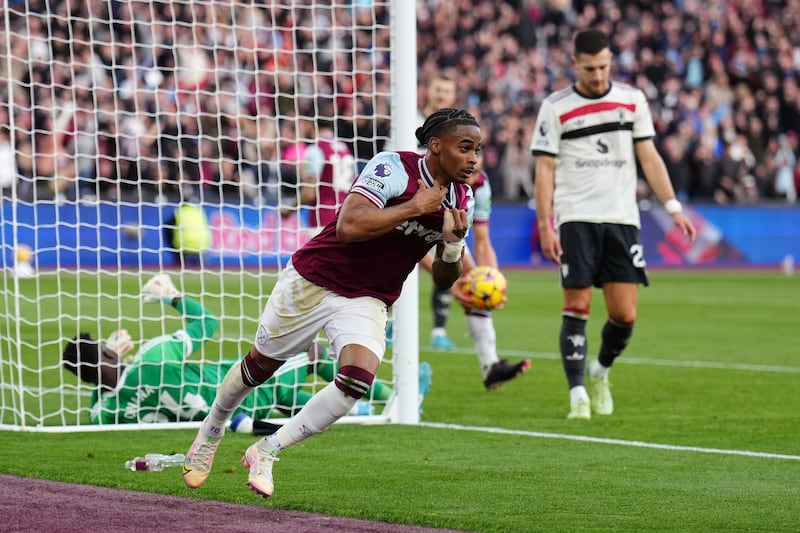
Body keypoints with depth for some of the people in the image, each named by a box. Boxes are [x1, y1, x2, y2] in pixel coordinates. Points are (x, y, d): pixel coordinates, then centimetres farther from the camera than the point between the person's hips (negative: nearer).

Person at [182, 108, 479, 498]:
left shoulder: (461, 198, -2)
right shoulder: (392, 167, -22)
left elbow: (443, 279, 7)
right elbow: (348, 226, -35)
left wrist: (453, 245, -14)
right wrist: (414, 207, -31)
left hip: (366, 302, 4)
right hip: (311, 282, -4)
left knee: (357, 381, -22)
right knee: (260, 365, 13)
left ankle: (266, 453, -7)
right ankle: (211, 430, 44)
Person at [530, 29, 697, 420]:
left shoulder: (632, 100, 9)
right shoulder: (555, 108, 2)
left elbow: (649, 157, 10)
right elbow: (545, 169, 1)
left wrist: (673, 208, 2)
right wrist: (545, 225, -7)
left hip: (622, 219, 2)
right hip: (576, 219, -2)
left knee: (625, 315, -2)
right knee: (577, 307, -8)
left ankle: (600, 371, 25)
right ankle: (578, 394, -3)